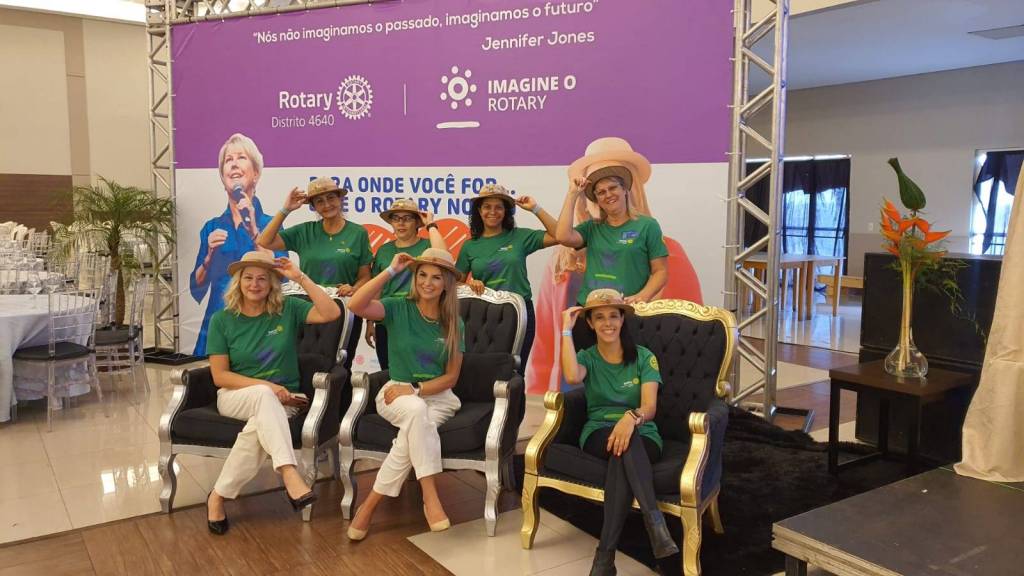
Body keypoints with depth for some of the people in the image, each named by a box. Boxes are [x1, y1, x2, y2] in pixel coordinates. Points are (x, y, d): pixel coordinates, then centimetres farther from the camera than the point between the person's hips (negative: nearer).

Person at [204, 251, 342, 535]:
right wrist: (266, 386, -17)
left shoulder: (287, 309, 0)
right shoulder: (221, 320, 0)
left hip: (282, 401, 1)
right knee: (263, 396, -37)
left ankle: (219, 496, -21)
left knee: (258, 426, -35)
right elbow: (220, 375, -4)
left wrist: (299, 277, -17)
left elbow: (332, 313, -15)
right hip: (236, 396, -1)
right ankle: (289, 474, -48)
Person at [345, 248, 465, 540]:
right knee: (416, 411, -38)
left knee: (414, 429, -33)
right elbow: (356, 305, -22)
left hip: (438, 396, 2)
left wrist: (416, 389, -14)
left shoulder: (453, 323, 4)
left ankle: (372, 502, -23)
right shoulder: (398, 309, -2)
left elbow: (451, 376, 2)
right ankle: (430, 496, -33)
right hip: (397, 392, -1)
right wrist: (391, 271, -20)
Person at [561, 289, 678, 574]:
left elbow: (650, 407, -11)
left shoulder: (643, 357, 4)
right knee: (622, 445, -37)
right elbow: (572, 377, -21)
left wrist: (631, 417, -36)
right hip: (598, 433, 0)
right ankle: (655, 521, -43)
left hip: (642, 436, 0)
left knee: (623, 453, -37)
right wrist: (566, 330, -12)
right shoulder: (587, 357, 7)